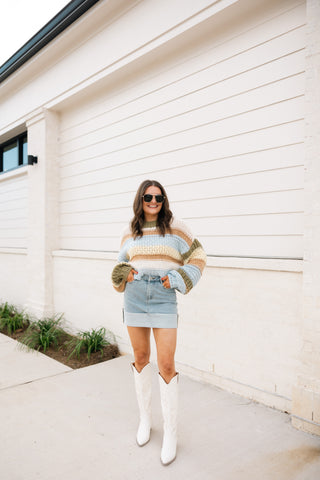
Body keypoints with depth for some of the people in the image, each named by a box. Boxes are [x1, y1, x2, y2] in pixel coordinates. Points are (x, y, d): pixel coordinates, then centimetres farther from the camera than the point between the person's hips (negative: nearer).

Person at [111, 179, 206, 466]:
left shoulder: (175, 227, -3)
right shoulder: (130, 232, 8)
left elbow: (198, 258, 1)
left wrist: (176, 280, -9)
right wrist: (123, 274, 0)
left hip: (164, 300, -3)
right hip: (134, 299, 4)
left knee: (166, 365, -5)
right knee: (141, 358, 13)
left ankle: (171, 433, 13)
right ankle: (145, 418, 33)